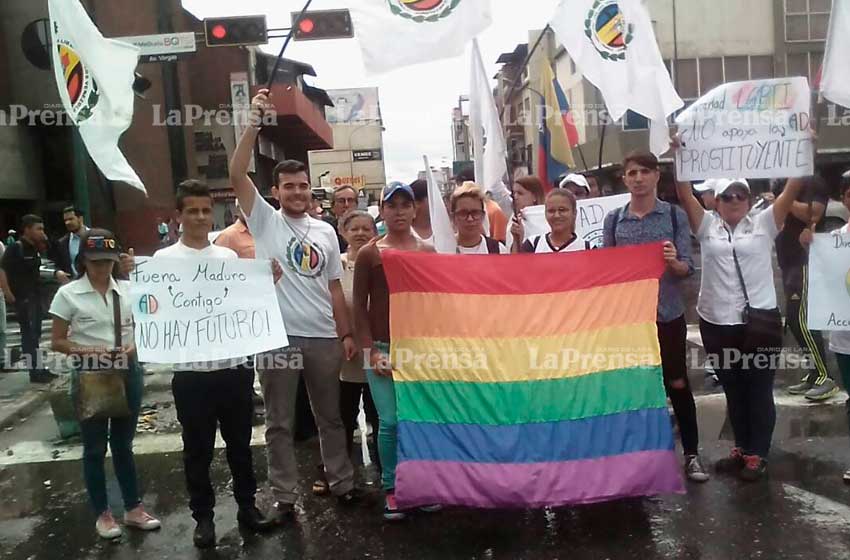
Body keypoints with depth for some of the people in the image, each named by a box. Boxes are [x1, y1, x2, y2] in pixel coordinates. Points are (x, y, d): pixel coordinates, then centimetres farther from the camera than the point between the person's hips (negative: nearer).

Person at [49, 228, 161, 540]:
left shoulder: (127, 290, 2)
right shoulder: (68, 294, -6)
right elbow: (57, 342, -2)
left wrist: (133, 346, -10)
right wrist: (86, 352, -19)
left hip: (127, 372, 3)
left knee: (123, 444, 15)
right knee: (95, 447, 9)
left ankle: (133, 508, 27)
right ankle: (102, 513, 25)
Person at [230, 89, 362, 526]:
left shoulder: (325, 231, 9)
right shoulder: (264, 221, 0)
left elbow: (334, 287, 10)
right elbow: (237, 175, -15)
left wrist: (346, 333, 6)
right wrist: (254, 123, -21)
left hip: (322, 337, 3)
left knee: (330, 415, 16)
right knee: (279, 422, 8)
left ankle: (341, 482, 32)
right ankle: (284, 497, 22)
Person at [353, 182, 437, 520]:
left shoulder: (427, 252, 7)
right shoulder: (369, 254, 1)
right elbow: (359, 306, 1)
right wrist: (370, 351, -5)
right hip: (383, 347, -2)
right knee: (389, 421, -2)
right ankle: (391, 489, 15)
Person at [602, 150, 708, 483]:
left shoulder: (675, 215, -2)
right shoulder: (614, 220, 2)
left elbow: (688, 268, -4)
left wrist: (674, 261, -25)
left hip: (668, 313, -1)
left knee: (677, 384, 9)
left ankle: (691, 454, 24)